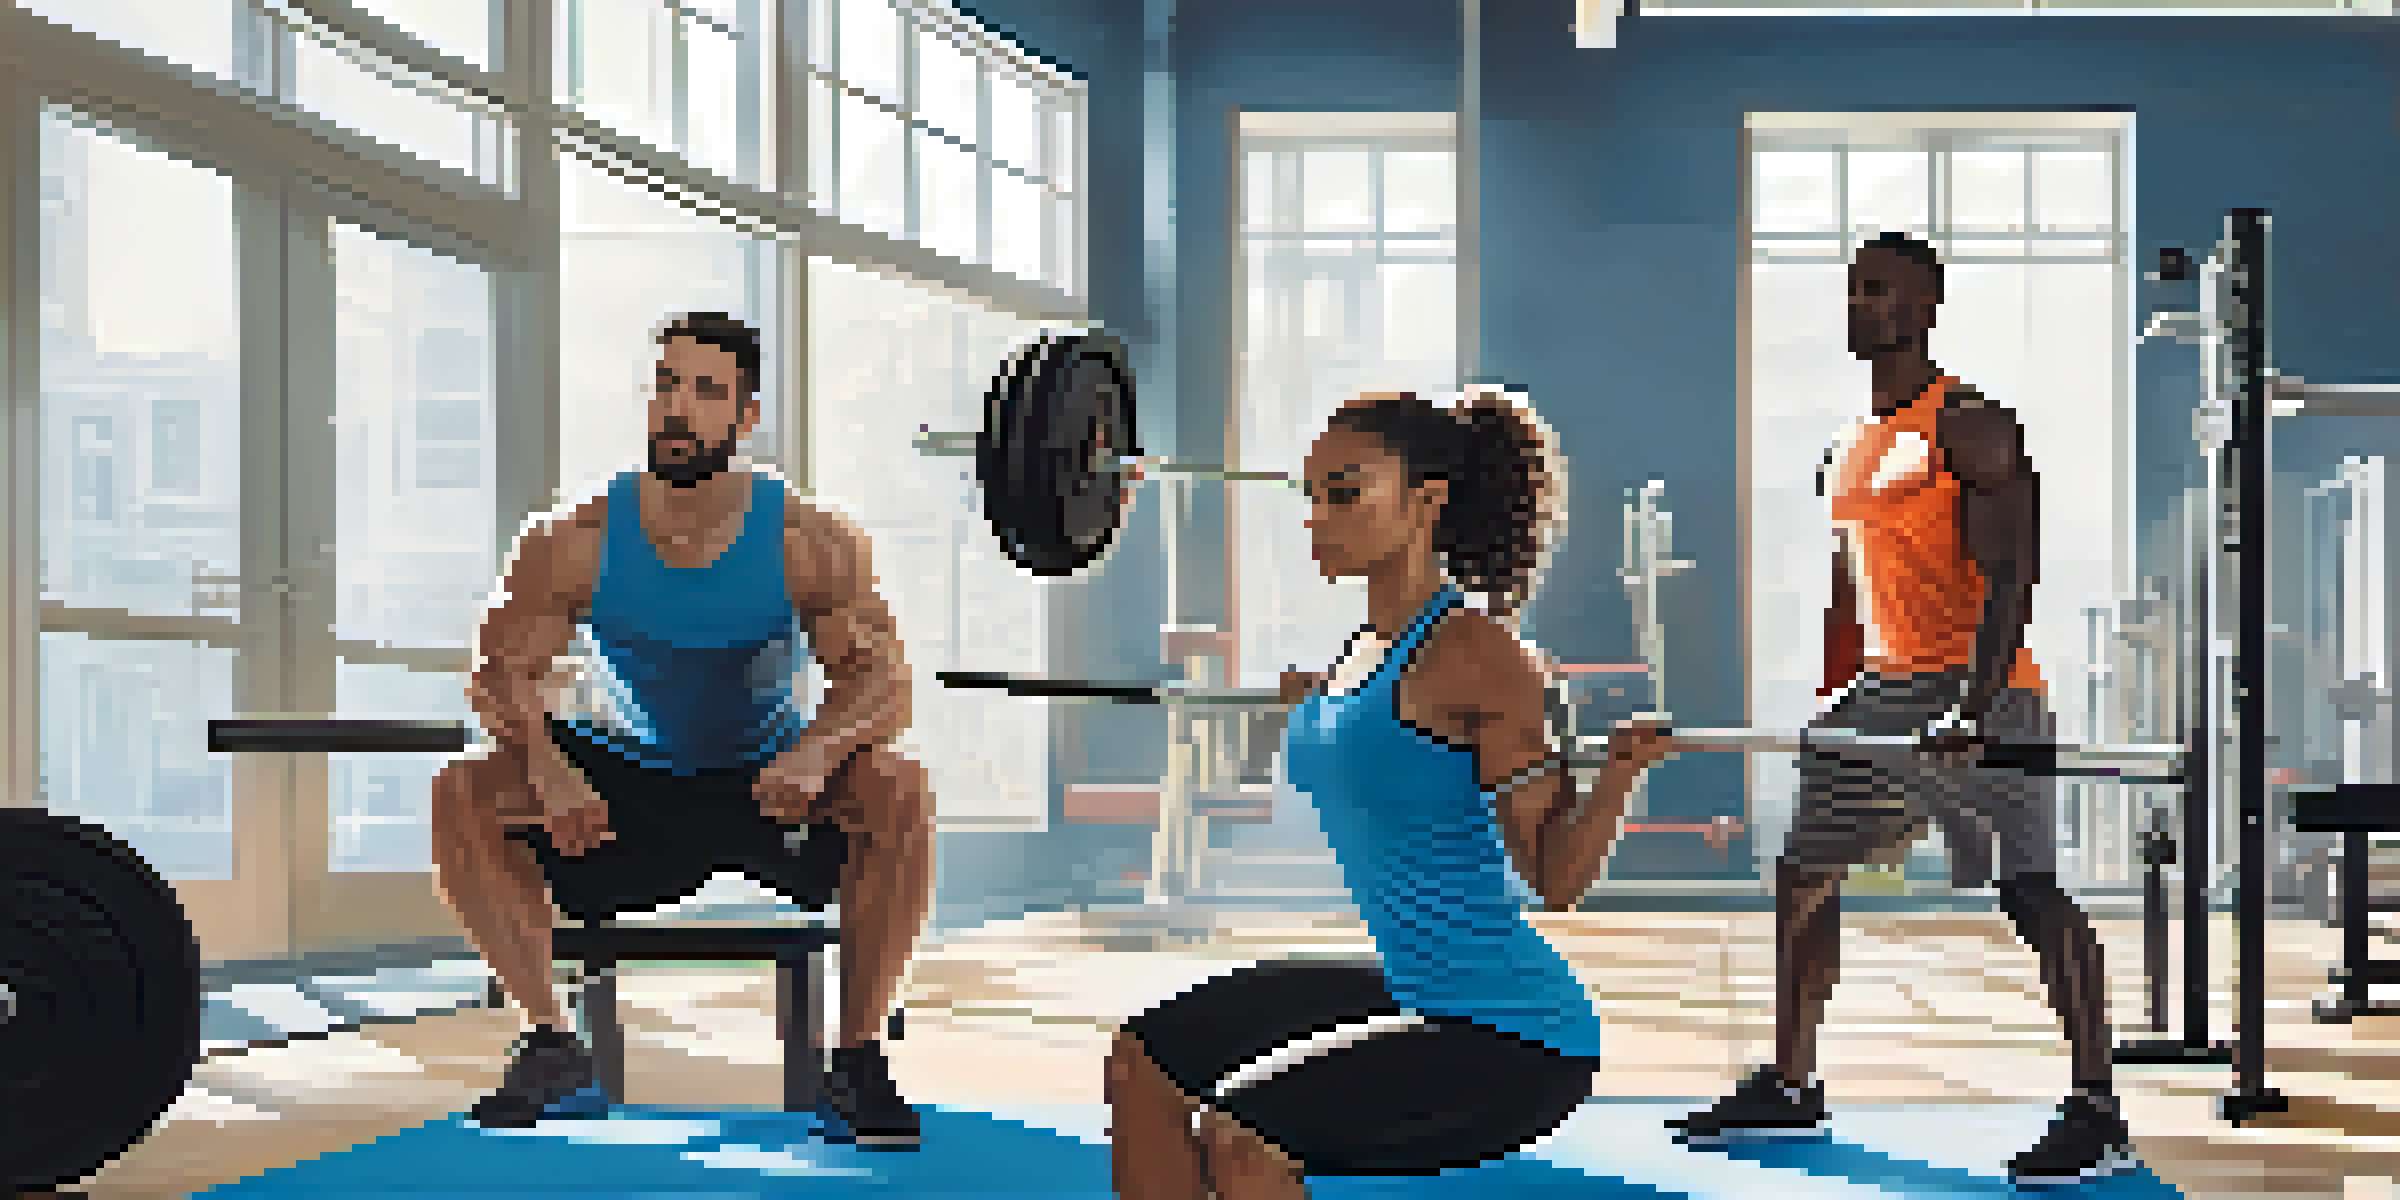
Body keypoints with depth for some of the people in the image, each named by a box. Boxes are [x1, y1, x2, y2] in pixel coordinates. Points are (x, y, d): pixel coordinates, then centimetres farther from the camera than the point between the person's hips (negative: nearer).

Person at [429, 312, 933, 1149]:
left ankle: (857, 1059, -19)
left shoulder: (809, 544, -12)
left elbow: (883, 680, -17)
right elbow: (503, 669, -10)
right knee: (462, 798, -23)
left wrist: (817, 749, -40)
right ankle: (552, 1046, -12)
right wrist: (546, 764, -32)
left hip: (767, 788, -1)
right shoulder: (580, 540, -10)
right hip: (620, 786, 1)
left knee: (900, 797, -31)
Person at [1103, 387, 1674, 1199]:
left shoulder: (1477, 653, -18)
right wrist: (1312, 711, 31)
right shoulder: (1367, 649, 6)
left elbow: (1553, 878, -18)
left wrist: (1620, 770, -33)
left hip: (1519, 1039, -10)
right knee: (1143, 1066, 15)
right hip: (1416, 998, 10)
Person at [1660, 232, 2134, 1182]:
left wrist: (1976, 706, -28)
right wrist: (1830, 704, 21)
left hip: (1972, 687, -9)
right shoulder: (1850, 451, 16)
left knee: (2032, 895, -11)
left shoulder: (1968, 427, -10)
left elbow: (2008, 576, -18)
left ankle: (2097, 1114, -8)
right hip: (1878, 689, 9)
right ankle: (1788, 1088, 23)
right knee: (1802, 878, 12)